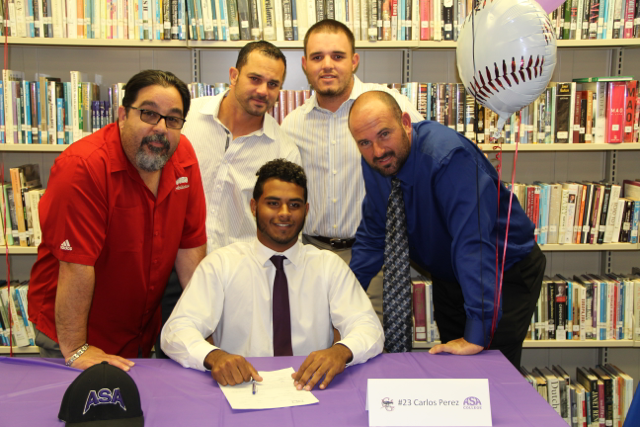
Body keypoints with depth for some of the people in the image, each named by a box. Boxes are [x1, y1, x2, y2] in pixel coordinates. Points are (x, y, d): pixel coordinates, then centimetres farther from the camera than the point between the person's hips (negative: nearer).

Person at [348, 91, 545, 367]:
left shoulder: (449, 157, -34)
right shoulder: (375, 164, -11)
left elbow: (474, 243, -39)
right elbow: (372, 236, 3)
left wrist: (476, 334, -43)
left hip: (505, 275, -6)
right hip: (448, 276, 6)